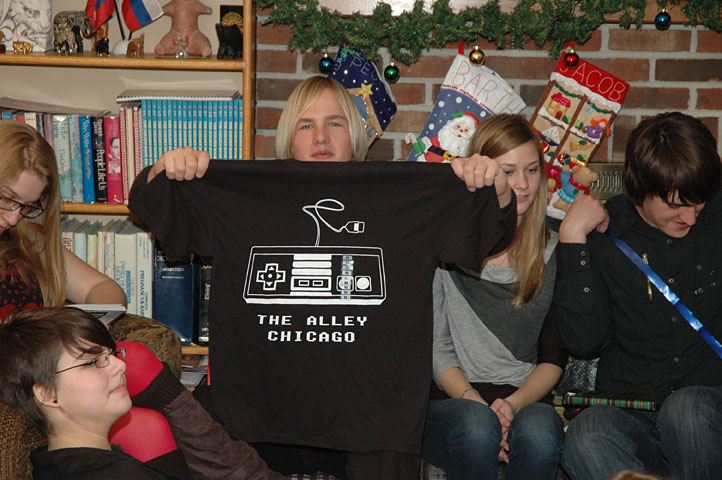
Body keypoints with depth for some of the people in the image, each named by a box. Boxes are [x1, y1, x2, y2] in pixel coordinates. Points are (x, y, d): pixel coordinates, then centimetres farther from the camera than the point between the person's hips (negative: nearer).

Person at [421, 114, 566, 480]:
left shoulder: (554, 253, 9)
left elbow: (555, 357, 8)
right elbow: (435, 348, 1)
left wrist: (514, 403, -11)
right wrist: (476, 403, -15)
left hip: (525, 400, 2)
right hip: (447, 401, -1)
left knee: (537, 430, -33)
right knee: (476, 426, -36)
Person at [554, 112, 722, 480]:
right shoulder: (603, 231, 2)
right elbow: (584, 341, -10)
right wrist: (572, 239, -11)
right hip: (628, 414, -1)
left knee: (686, 408, -35)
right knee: (585, 438, -34)